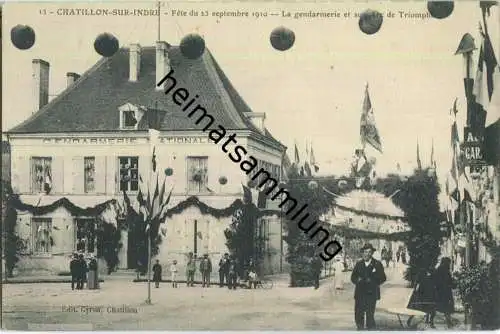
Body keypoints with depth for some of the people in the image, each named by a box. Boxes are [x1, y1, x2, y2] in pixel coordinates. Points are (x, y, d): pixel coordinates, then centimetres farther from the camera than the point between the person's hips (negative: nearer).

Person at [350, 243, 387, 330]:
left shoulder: (377, 264, 2)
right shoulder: (359, 264, 12)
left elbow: (382, 278, -1)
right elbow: (353, 277, 13)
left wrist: (372, 281, -14)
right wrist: (358, 280, -8)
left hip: (371, 294, -3)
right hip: (359, 294, 3)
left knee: (370, 315, -5)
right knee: (358, 315, 2)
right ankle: (360, 329, 19)